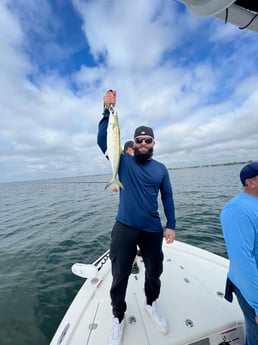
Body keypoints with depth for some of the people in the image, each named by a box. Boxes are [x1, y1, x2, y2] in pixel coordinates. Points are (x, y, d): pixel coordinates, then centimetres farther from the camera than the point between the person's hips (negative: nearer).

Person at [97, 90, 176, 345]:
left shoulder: (161, 168, 5)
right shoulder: (124, 162, -1)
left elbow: (167, 198, 6)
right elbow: (103, 140, -11)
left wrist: (171, 225, 0)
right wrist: (108, 110, -16)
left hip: (153, 230, 3)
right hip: (124, 229, -2)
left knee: (155, 271, 21)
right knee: (119, 276, 13)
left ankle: (151, 304, 53)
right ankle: (118, 317, 43)